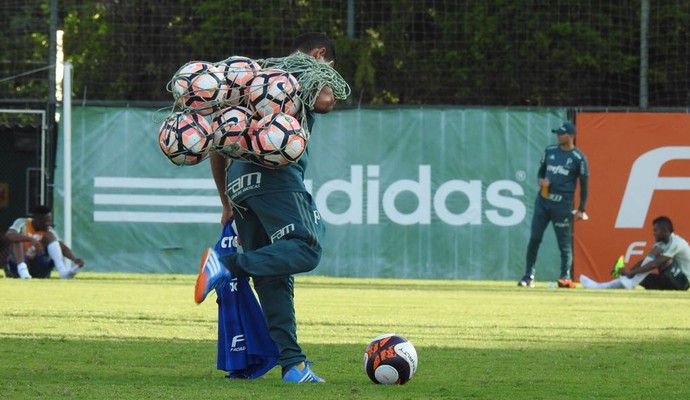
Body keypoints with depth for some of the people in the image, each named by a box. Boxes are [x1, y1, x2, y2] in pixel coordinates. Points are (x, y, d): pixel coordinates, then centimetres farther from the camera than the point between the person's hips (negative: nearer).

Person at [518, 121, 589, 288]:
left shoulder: (578, 158, -3)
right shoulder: (550, 151, 11)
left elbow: (584, 185, 0)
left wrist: (581, 210, -3)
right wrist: (541, 180, -4)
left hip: (563, 204, -4)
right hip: (543, 200, 4)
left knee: (564, 242, -1)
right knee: (534, 238, 0)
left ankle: (565, 277, 8)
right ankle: (528, 276, 7)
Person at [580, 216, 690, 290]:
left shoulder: (676, 243, -20)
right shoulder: (662, 244, 10)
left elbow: (656, 264, -27)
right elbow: (644, 261, 6)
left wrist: (631, 272, -28)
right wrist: (629, 272, -10)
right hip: (670, 281, 9)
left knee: (657, 254, -25)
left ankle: (630, 283, -26)